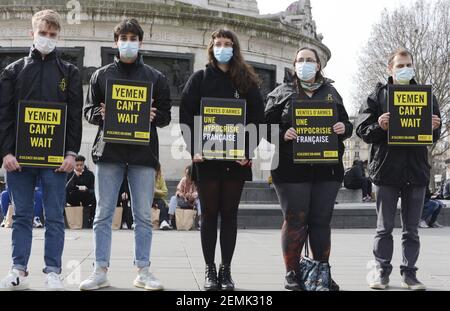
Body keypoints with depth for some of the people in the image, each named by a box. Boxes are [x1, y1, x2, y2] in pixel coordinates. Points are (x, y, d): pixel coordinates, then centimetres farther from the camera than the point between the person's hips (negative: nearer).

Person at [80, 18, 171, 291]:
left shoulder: (156, 77, 11)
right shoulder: (101, 75, 11)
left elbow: (166, 115, 10)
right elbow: (89, 110, 12)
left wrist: (154, 116, -11)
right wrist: (100, 114, -10)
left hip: (143, 154, 0)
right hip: (109, 152, 0)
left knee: (144, 215, 3)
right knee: (103, 214, 1)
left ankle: (143, 271, 10)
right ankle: (101, 271, 7)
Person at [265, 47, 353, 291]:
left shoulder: (331, 93, 16)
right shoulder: (282, 93, 7)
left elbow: (346, 124, 18)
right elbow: (266, 125, 2)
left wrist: (343, 128, -5)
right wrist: (283, 134, -17)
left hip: (327, 168, 3)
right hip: (292, 168, -3)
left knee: (322, 221, 6)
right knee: (295, 220, -1)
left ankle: (322, 273, 16)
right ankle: (292, 273, 8)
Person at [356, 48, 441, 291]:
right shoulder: (378, 96, 3)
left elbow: (435, 135, 12)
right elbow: (362, 130, -1)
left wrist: (434, 128, -11)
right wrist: (380, 127, -20)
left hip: (416, 170, 2)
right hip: (386, 169, -2)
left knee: (411, 229, 8)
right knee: (384, 228, 5)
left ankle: (409, 273, 16)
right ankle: (382, 272, 13)